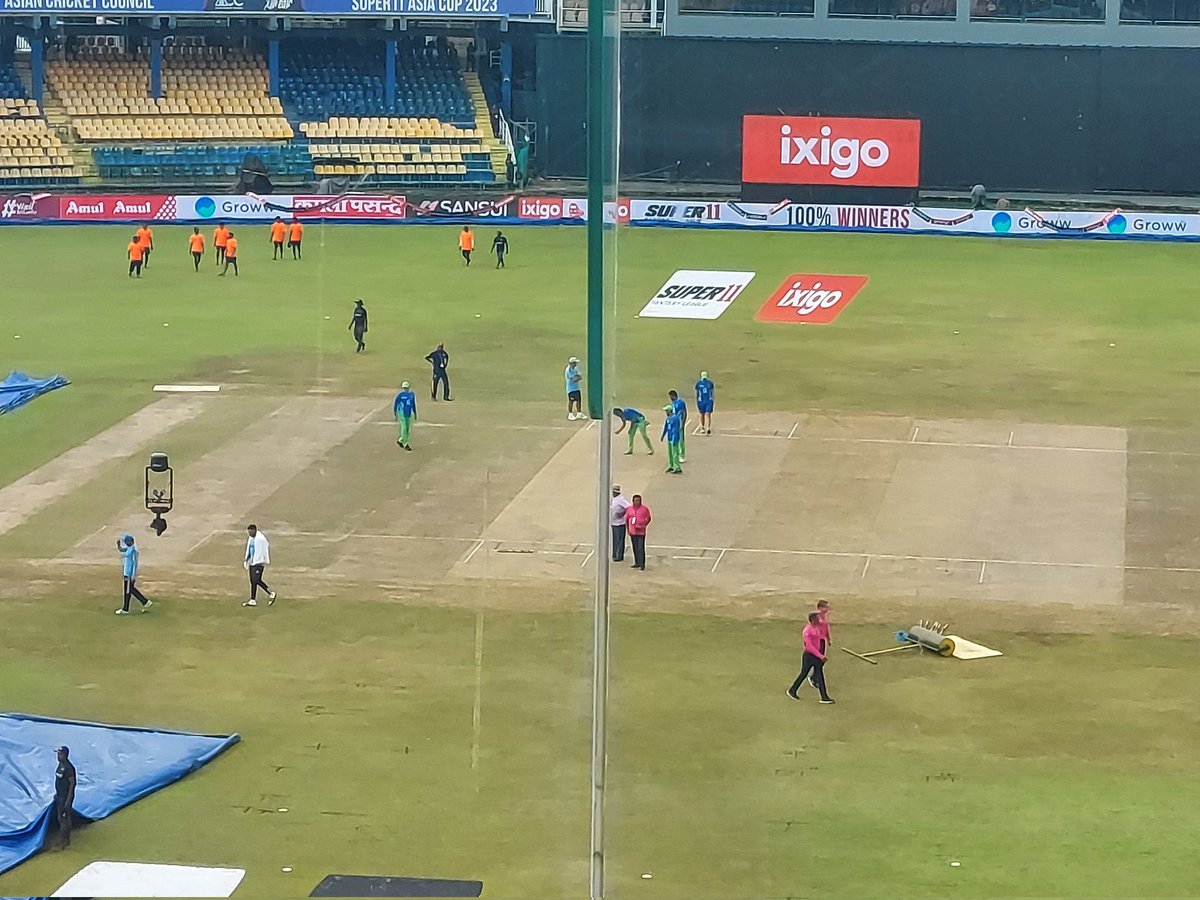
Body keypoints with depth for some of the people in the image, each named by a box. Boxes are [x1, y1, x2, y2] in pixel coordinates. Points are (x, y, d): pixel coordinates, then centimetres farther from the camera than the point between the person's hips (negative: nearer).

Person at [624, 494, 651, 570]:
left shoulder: (645, 508, -4)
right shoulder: (629, 509, 4)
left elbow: (649, 519, 5)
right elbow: (627, 520, 13)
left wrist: (644, 526, -8)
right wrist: (628, 530, 7)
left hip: (641, 532, -4)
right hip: (632, 532, 4)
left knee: (641, 548, -9)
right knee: (635, 548, 10)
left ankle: (642, 564, -7)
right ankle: (637, 563, 20)